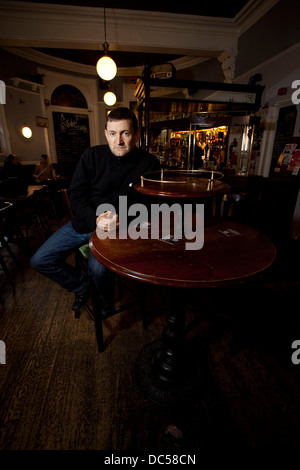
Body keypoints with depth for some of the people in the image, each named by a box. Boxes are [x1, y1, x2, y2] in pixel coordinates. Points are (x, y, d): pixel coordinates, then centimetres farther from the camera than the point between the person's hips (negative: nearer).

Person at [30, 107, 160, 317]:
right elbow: (76, 194, -2)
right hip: (84, 221, 4)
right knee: (40, 260, 0)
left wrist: (122, 220, -26)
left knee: (99, 268, -30)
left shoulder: (149, 164, -7)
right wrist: (95, 219, -20)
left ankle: (106, 302, 8)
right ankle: (81, 285, 25)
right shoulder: (92, 156, 0)